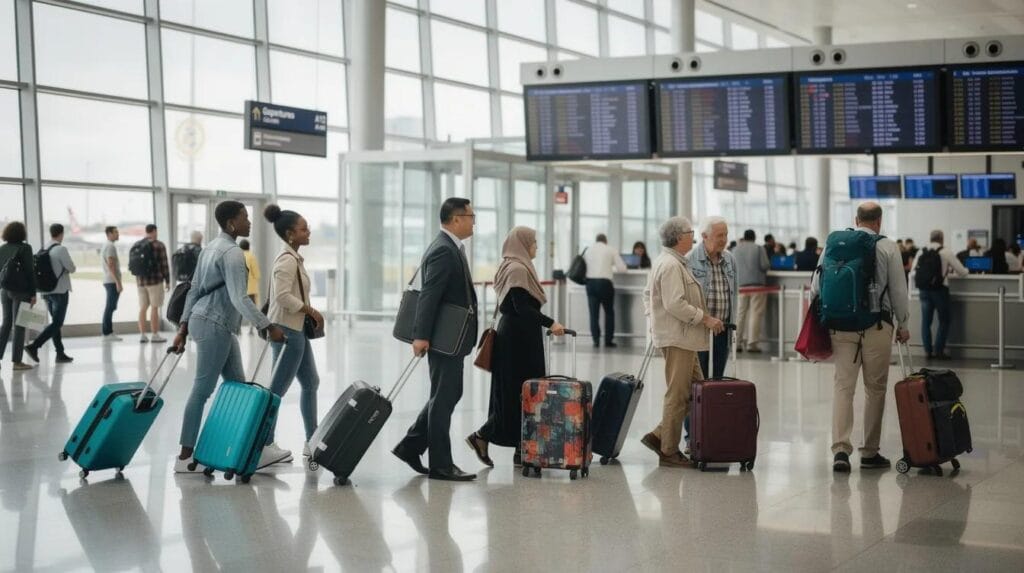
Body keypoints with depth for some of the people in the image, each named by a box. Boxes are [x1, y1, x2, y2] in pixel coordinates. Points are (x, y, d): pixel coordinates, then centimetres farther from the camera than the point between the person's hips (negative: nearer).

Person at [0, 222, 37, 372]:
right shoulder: (25, 248, -9)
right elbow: (30, 271, -12)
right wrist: (33, 294, -10)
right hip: (20, 291, -6)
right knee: (19, 325, -2)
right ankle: (17, 361, -1)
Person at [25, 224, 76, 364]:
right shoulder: (61, 249, -13)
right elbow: (71, 268, -12)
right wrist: (69, 265, 9)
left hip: (47, 291, 7)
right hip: (60, 291, -7)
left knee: (55, 322, 13)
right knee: (57, 323, -4)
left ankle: (60, 353, 15)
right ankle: (34, 346, -16)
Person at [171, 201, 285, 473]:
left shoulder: (211, 247, 15)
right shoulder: (232, 252, -16)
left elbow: (194, 290, 16)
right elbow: (239, 298, -24)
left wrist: (184, 326, 17)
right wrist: (269, 327, -22)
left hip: (203, 320, 10)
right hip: (214, 326, -10)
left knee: (238, 385, 11)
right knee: (203, 389, -5)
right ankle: (186, 455, -1)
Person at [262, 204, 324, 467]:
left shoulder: (293, 258, 13)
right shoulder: (287, 260, -17)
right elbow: (283, 296, -27)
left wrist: (309, 313, 11)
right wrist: (312, 311, -18)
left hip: (296, 329, 11)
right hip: (287, 330, -11)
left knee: (311, 383, 14)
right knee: (278, 388, -3)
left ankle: (311, 441, 21)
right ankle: (265, 443, 5)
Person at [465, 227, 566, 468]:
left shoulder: (513, 267, 15)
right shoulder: (518, 269, -15)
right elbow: (522, 307, -23)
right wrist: (550, 323, -26)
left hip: (512, 335, 10)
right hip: (520, 338, -10)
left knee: (513, 393, 7)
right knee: (520, 392, -6)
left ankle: (521, 449, 9)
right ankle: (482, 436, -3)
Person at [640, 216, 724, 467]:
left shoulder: (663, 261, 16)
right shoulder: (672, 266, -17)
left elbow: (648, 294, 25)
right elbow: (676, 304, -23)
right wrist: (705, 319, -16)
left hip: (681, 337, 11)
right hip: (677, 337, -11)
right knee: (677, 395, -4)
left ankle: (658, 436, 14)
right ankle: (669, 452, 4)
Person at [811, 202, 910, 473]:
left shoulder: (834, 243, 4)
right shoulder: (887, 247, -2)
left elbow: (816, 287, 5)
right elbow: (898, 290, 1)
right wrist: (903, 325, 13)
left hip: (840, 325, 2)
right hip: (877, 325, -2)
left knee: (843, 386, 2)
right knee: (875, 389, 8)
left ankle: (840, 449, -11)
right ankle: (870, 453, 14)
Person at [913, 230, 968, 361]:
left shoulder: (921, 253, 6)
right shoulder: (946, 253, -4)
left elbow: (913, 273, 9)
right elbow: (962, 272, -1)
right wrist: (950, 271, 21)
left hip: (923, 290, 4)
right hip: (939, 290, -4)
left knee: (926, 321, 9)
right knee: (944, 321, 7)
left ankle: (928, 351, 10)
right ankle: (938, 351, 3)